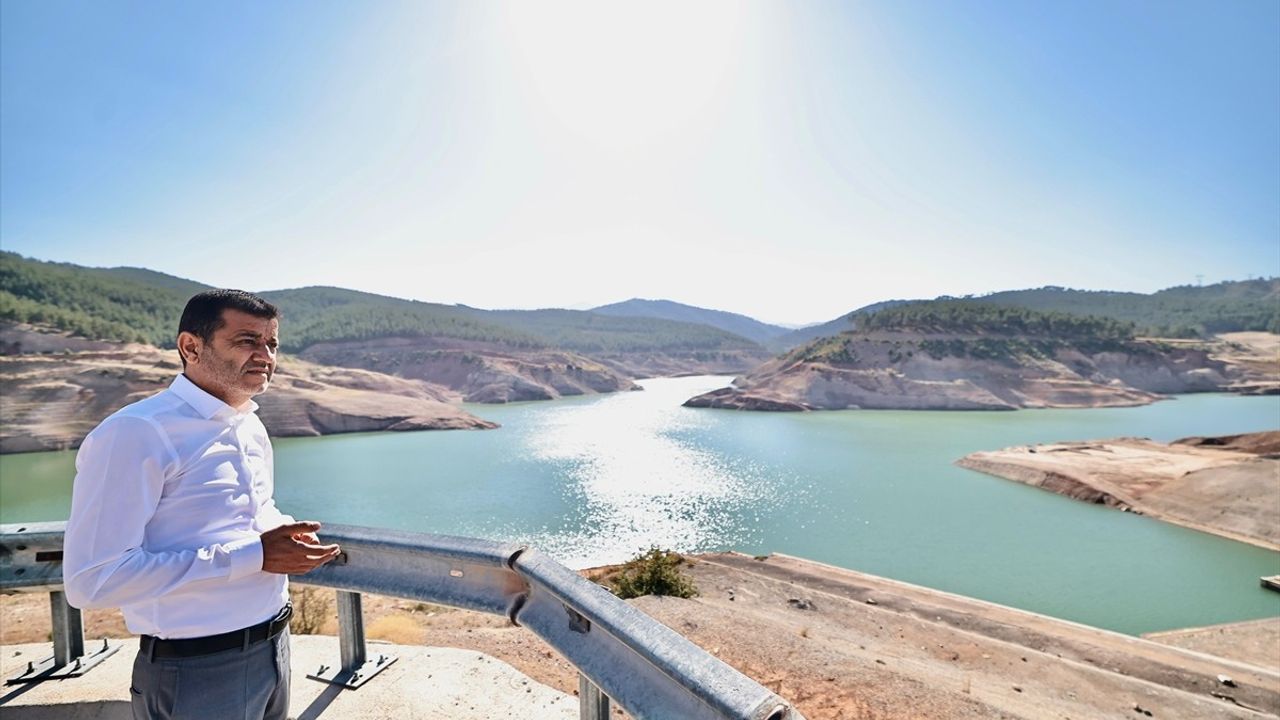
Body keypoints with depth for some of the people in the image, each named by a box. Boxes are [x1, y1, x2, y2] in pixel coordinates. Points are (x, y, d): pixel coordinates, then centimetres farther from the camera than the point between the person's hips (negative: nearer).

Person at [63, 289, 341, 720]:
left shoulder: (252, 427, 7)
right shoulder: (135, 434, -19)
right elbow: (92, 581, -24)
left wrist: (286, 532, -1)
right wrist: (252, 555, -25)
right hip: (196, 671, -8)